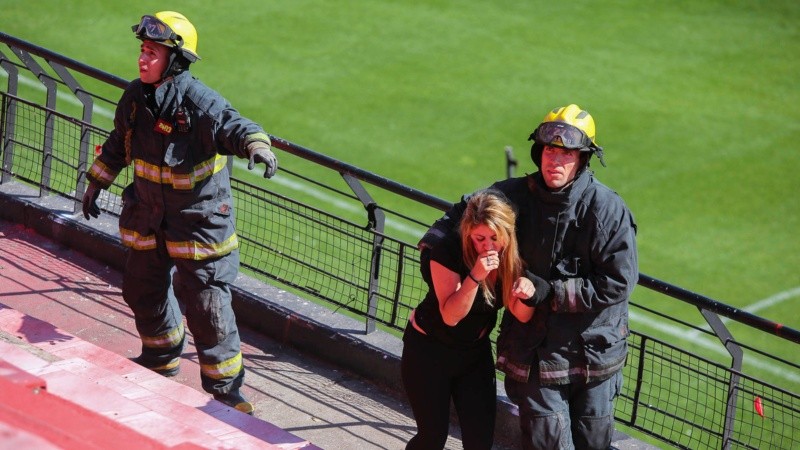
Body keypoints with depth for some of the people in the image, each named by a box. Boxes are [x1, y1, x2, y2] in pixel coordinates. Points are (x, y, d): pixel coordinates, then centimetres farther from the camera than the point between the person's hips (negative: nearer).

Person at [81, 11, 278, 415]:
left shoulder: (199, 101, -22)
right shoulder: (135, 96, -1)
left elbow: (232, 126, -35)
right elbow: (119, 143, 15)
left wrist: (256, 144, -57)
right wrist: (97, 183, 23)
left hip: (199, 219, -7)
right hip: (148, 215, 7)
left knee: (206, 302, -6)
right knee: (143, 290, 20)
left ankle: (224, 385, 8)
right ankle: (161, 359, 46)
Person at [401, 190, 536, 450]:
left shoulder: (511, 256, -14)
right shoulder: (449, 252, -27)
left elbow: (522, 316, -13)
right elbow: (451, 316, -30)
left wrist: (526, 293, -35)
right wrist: (475, 276, -43)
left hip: (475, 351, 4)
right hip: (428, 350, -4)